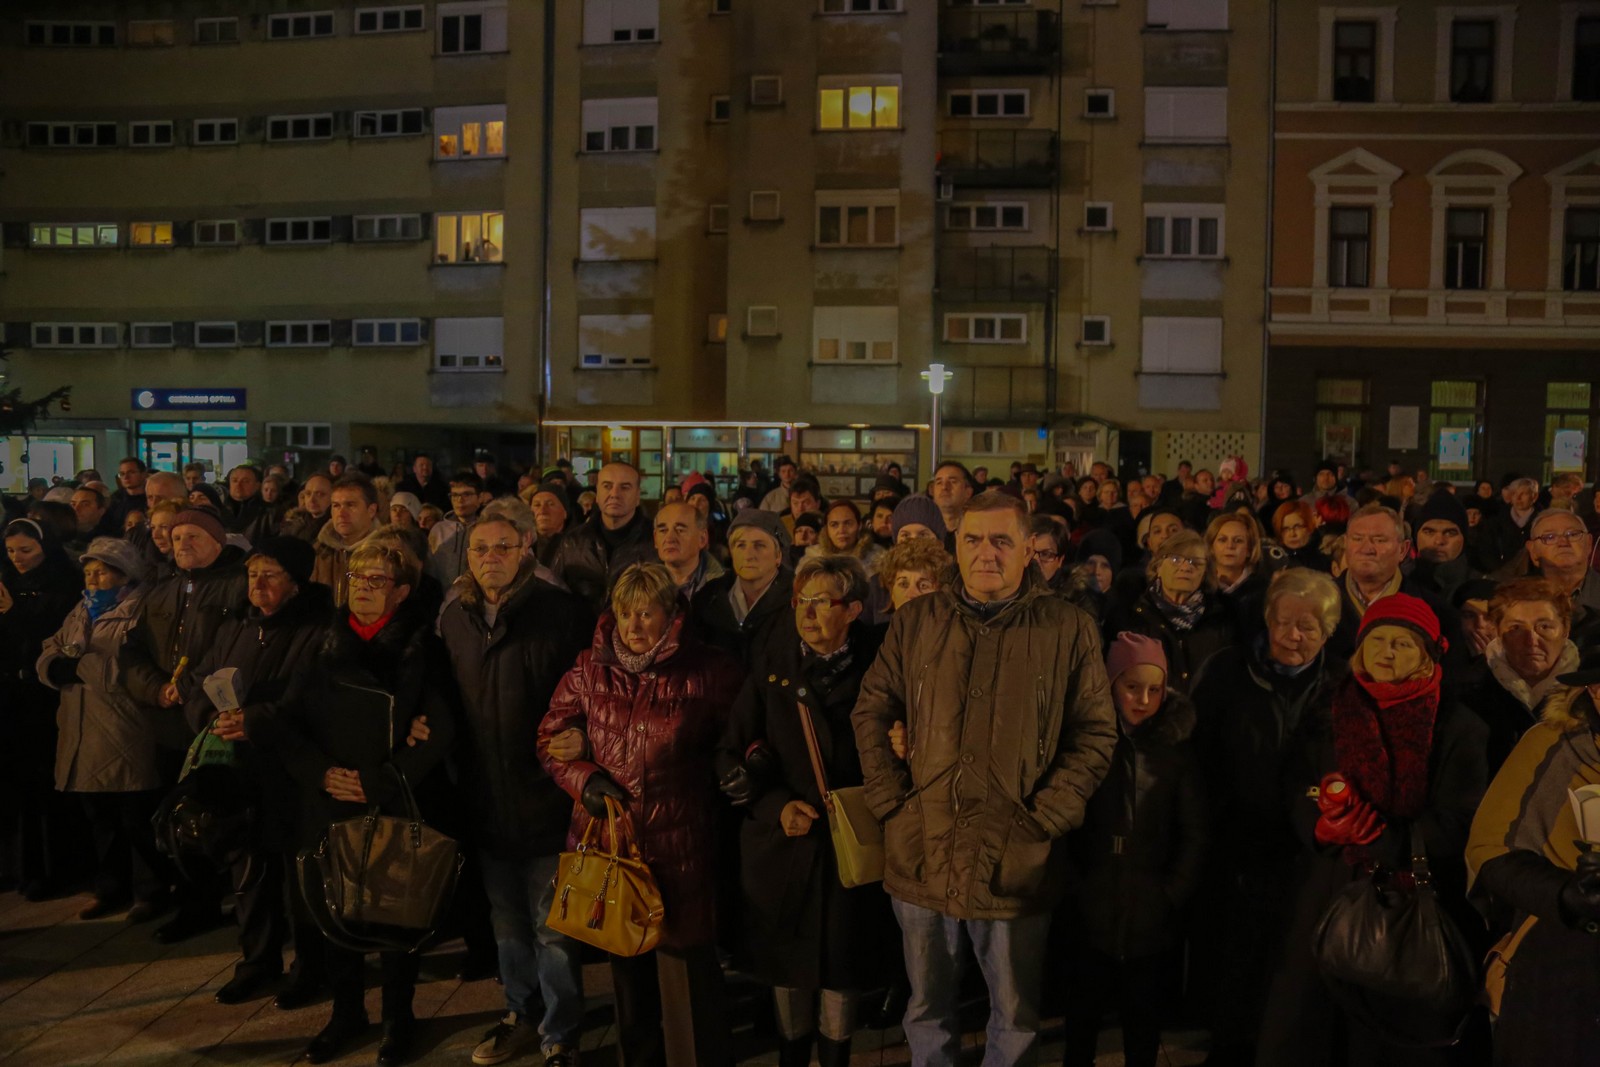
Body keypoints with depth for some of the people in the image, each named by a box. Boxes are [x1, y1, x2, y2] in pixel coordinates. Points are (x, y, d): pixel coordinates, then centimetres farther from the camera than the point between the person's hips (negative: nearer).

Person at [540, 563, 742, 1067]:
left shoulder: (708, 671, -5)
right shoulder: (590, 669, 3)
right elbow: (550, 738, 9)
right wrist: (584, 778, -6)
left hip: (680, 842, -3)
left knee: (687, 965, 3)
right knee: (627, 965, 19)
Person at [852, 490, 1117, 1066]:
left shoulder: (1068, 628, -4)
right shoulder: (916, 621, 3)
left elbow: (1096, 733, -2)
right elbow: (870, 712, 7)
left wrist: (1046, 816, -10)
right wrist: (890, 799, -2)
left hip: (1015, 862, -2)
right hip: (922, 854, 2)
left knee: (1017, 1017, 16)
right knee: (927, 1011, 19)